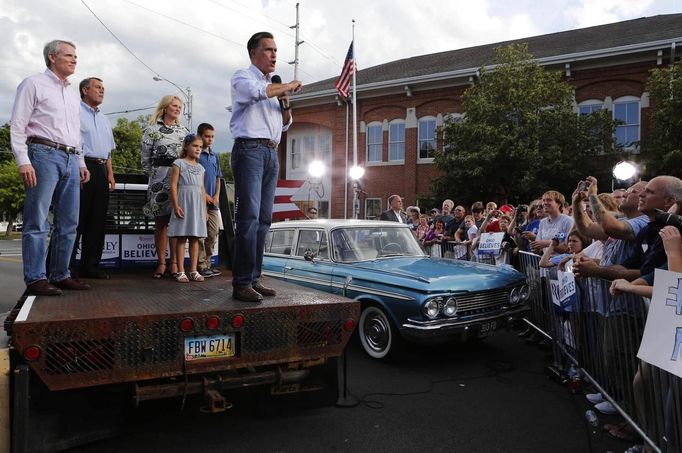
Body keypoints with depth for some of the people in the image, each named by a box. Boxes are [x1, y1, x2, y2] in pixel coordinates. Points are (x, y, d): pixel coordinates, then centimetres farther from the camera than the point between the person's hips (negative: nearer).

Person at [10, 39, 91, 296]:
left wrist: (81, 163, 19)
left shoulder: (73, 95, 24)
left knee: (68, 223, 4)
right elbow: (18, 126, -4)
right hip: (44, 154, -7)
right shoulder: (34, 84, 4)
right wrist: (23, 161, -14)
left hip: (71, 160, 7)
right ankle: (35, 279, -5)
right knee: (37, 222, -7)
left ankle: (60, 275, 10)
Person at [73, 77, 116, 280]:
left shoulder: (104, 120, 25)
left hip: (101, 171, 8)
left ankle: (90, 266, 12)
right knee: (76, 221, -9)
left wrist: (110, 174, 17)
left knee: (97, 221, 7)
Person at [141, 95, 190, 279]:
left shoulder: (185, 131, 17)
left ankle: (174, 262, 5)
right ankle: (161, 263, 4)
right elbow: (145, 157, 6)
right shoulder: (153, 129, 6)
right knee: (161, 221, -1)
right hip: (160, 179, -3)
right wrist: (153, 174, 6)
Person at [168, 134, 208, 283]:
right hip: (183, 203, -5)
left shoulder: (200, 167, 18)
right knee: (181, 238, -3)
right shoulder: (179, 163, 1)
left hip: (197, 205, 5)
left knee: (195, 238, 5)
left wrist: (205, 209, 13)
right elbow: (173, 185, -5)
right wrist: (176, 205, -14)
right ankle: (181, 272, 0)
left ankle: (193, 270, 10)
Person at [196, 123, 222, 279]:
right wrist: (205, 195, -10)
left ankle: (207, 262, 19)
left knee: (214, 232, 7)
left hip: (213, 201, 7)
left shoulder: (214, 156, 17)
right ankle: (201, 265, 0)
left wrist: (216, 196, 5)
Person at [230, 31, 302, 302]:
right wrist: (289, 86, -8)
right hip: (249, 149, -8)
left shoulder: (274, 87, 25)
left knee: (264, 220, 4)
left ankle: (254, 279, 8)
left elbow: (285, 125, 28)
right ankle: (242, 284, -15)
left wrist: (285, 103, 9)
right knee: (249, 218, -16)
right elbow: (257, 92, -21)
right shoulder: (242, 77, 4)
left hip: (271, 153, 8)